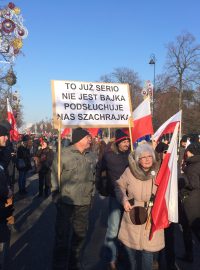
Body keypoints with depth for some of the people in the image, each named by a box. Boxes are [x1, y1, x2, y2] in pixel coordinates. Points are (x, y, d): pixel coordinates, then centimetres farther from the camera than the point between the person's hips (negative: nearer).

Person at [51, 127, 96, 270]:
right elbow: (55, 176, -7)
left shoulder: (91, 156, 5)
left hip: (84, 203, 5)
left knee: (80, 235, 18)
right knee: (62, 237, 5)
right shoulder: (64, 154, -12)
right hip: (66, 202, -5)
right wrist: (56, 196, -5)